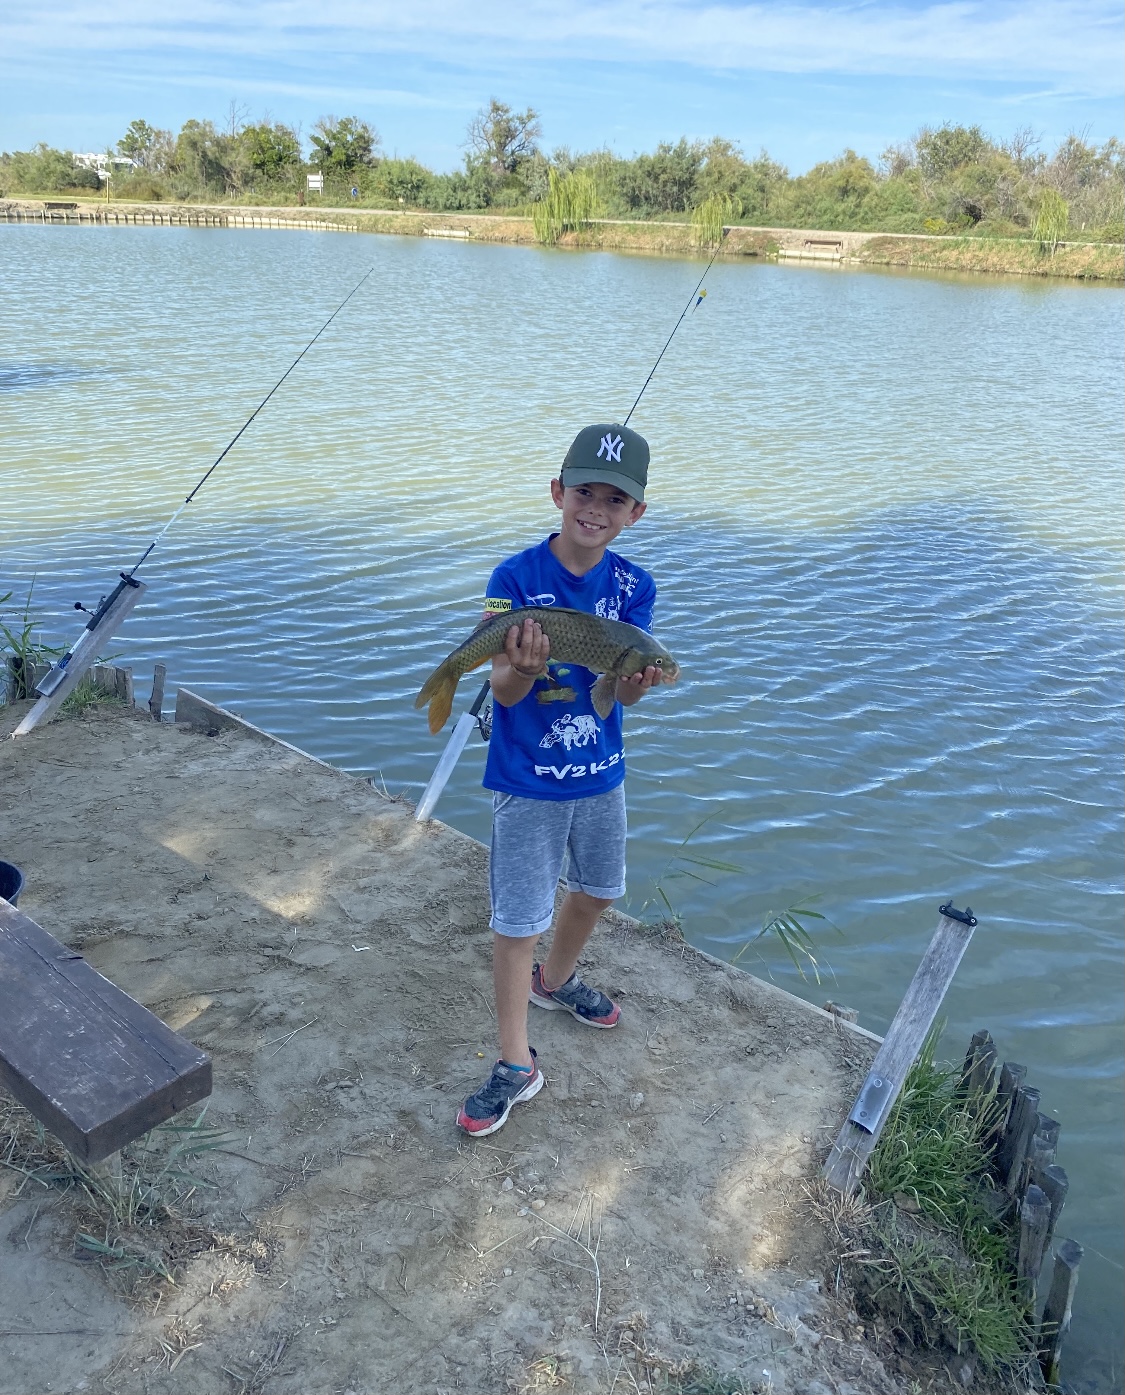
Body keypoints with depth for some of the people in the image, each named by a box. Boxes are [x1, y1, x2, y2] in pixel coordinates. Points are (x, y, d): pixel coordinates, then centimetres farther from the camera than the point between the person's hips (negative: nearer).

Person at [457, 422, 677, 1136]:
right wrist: (524, 668, -43)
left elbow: (616, 691, -12)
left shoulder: (634, 586, -5)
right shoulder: (516, 578, -17)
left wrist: (636, 681, -35)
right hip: (528, 781, -5)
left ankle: (555, 980, 52)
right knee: (518, 922, 2)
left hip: (601, 770, 5)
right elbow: (504, 691, -20)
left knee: (598, 890, 23)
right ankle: (517, 1065, 20)